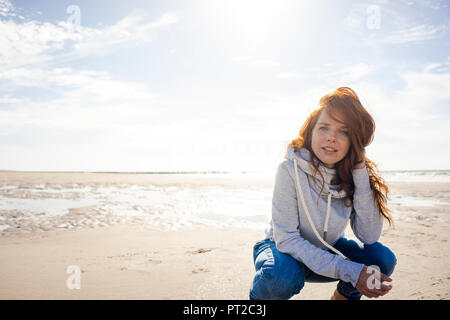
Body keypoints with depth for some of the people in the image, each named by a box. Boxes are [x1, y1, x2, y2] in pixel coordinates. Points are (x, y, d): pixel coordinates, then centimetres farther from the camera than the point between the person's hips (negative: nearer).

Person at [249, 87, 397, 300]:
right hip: (284, 250, -4)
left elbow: (370, 237, -19)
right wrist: (349, 271, -33)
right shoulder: (290, 169, -26)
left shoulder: (351, 175, -12)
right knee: (284, 275, -36)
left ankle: (343, 296, 12)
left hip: (326, 251, 5)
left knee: (383, 258, -18)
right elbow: (286, 239, -27)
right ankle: (257, 295, -1)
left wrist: (360, 172, -26)